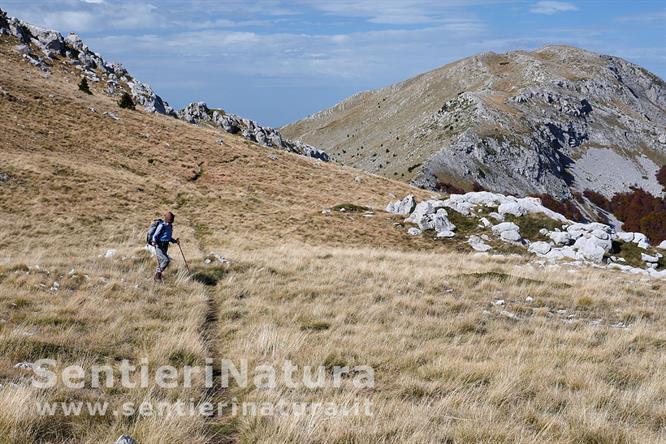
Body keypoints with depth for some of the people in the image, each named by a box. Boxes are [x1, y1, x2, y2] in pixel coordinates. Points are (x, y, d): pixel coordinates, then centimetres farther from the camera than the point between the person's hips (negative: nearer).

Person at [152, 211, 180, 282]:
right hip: (159, 247, -8)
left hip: (165, 247, 8)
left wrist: (175, 241, 6)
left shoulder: (170, 226, 10)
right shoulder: (162, 226, -15)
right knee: (166, 260, -22)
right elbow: (155, 236, -14)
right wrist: (154, 242, -34)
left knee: (160, 264, 12)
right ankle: (158, 273, -8)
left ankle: (157, 278, 23)